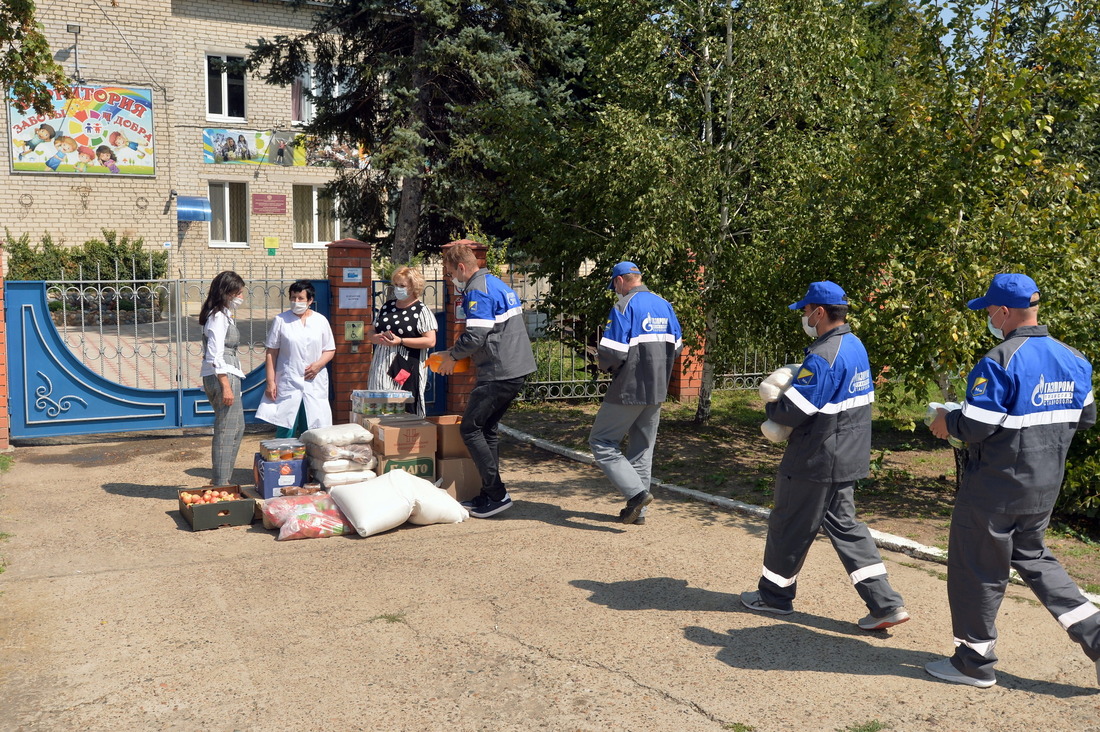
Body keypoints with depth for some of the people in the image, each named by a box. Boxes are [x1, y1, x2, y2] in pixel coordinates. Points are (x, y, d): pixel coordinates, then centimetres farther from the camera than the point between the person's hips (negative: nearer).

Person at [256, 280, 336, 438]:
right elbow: (271, 353, 2)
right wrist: (270, 382, -5)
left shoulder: (321, 321, 7)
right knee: (286, 432, -1)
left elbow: (330, 350, 11)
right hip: (287, 384, -2)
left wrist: (319, 364, -9)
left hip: (315, 383, 2)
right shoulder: (281, 320, 2)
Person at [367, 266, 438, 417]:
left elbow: (430, 341, -11)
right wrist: (380, 338, -4)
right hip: (382, 368, 5)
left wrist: (400, 341, -17)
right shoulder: (387, 307, 16)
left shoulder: (422, 311, -1)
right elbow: (372, 335, 20)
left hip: (407, 370, -5)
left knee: (406, 412, -8)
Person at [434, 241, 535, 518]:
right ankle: (488, 494, 20)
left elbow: (475, 336, -21)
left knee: (470, 429, -3)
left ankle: (497, 495, -3)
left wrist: (453, 355, -3)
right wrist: (458, 351, 19)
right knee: (487, 429, 15)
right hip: (517, 369, 10)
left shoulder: (478, 291, -13)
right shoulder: (498, 285, 19)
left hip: (499, 374, -10)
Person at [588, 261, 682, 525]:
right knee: (642, 448, 16)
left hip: (629, 389, -7)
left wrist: (606, 366, 0)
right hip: (658, 390, 8)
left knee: (601, 442, 3)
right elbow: (676, 347, 14)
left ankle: (636, 492, -10)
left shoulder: (624, 306, -14)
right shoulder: (664, 305, 9)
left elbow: (611, 353, -21)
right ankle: (638, 511, 19)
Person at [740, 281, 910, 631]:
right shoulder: (855, 346, 9)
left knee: (788, 526, 8)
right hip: (846, 458, 9)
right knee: (844, 524, 15)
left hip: (816, 462, -9)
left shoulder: (823, 356, -23)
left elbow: (792, 411, -24)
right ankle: (886, 603, 11)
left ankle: (774, 594, 25)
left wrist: (771, 408, -2)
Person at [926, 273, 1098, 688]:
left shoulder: (999, 363, -20)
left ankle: (974, 660, 17)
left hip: (996, 488, -8)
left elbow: (974, 426, -24)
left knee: (977, 569, 6)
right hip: (1045, 487, 8)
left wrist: (946, 422, -4)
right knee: (1032, 557, 26)